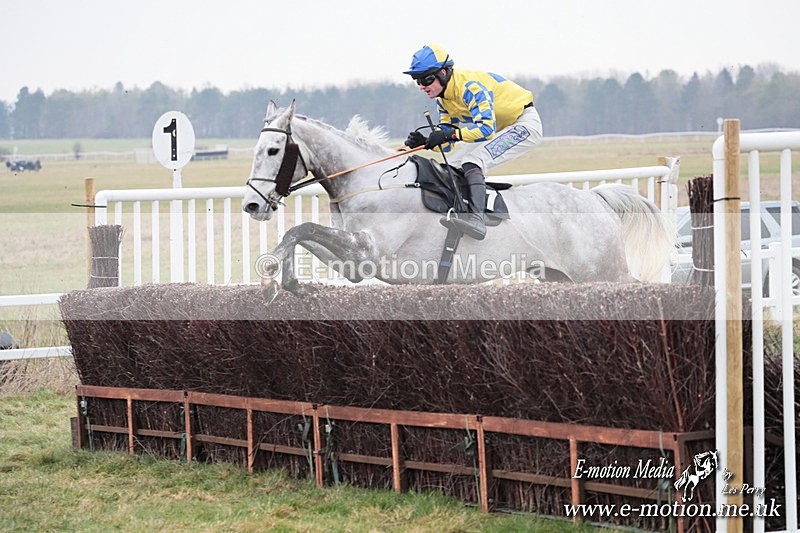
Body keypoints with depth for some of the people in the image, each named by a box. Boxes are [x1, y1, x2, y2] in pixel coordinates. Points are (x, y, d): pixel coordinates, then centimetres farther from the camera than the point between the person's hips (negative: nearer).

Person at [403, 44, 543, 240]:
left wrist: (450, 134, -44)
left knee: (472, 161, -30)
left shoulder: (469, 86, -27)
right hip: (499, 130, 10)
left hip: (525, 124, -10)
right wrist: (424, 142, -18)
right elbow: (447, 144, 2)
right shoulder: (443, 98, 2)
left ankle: (476, 218, -46)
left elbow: (486, 128, -38)